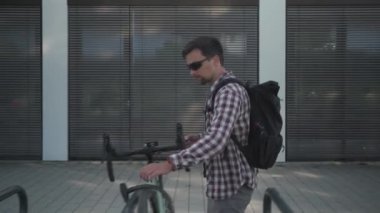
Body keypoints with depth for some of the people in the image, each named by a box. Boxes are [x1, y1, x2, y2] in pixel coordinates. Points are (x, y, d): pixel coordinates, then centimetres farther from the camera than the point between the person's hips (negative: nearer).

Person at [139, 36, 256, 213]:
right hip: (228, 182, 10)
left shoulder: (229, 91, -22)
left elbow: (216, 140, -37)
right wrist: (199, 139, 7)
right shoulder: (223, 89, 12)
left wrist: (170, 163, -44)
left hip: (230, 186, -10)